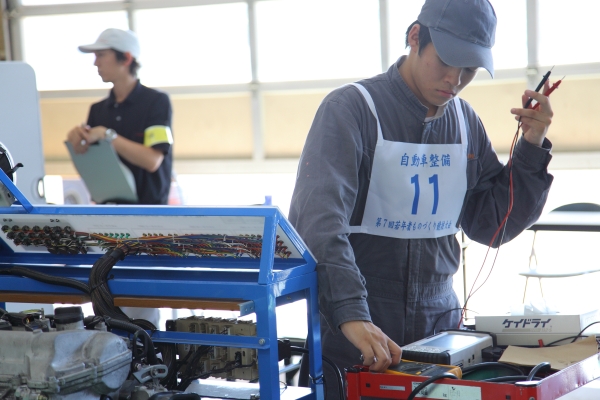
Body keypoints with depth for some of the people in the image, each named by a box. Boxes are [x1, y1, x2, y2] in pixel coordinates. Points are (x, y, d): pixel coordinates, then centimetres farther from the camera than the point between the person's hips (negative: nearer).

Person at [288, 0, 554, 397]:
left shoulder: (465, 122, 6)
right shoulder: (351, 108, -13)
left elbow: (492, 226, 9)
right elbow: (318, 219, -25)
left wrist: (531, 149, -3)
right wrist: (351, 315, -36)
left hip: (439, 322, 6)